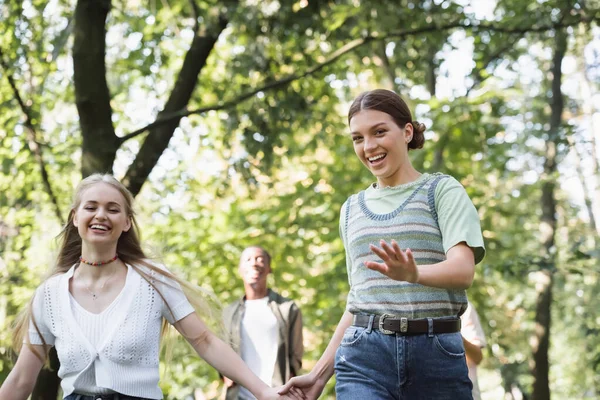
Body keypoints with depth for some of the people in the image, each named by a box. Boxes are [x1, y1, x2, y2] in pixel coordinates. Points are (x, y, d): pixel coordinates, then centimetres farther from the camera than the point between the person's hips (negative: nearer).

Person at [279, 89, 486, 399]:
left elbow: (464, 269, -12)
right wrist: (321, 372, 18)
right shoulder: (352, 209, 17)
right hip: (364, 357, 3)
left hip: (436, 355, -2)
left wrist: (414, 274, -34)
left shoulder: (442, 190, 3)